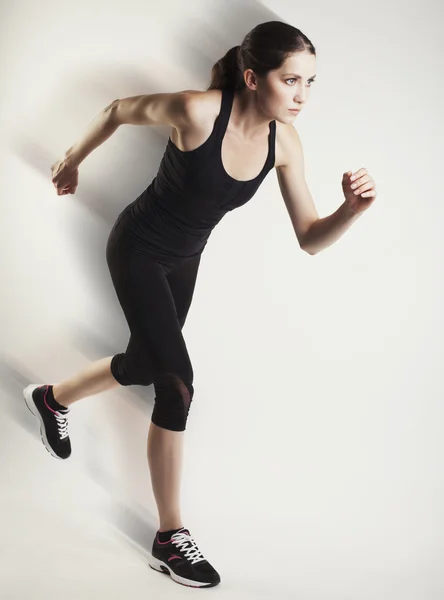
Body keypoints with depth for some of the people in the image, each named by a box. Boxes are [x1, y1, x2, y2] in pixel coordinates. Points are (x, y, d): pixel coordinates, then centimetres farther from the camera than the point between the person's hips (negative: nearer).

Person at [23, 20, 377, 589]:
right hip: (138, 250, -7)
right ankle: (171, 539, 2)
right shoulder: (198, 111, -30)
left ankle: (51, 399, 54)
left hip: (184, 260, 7)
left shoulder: (285, 141, -14)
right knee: (178, 384, -12)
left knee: (145, 364, 22)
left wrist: (351, 209, -32)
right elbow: (117, 110, -12)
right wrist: (72, 160, 2)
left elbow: (309, 239, -13)